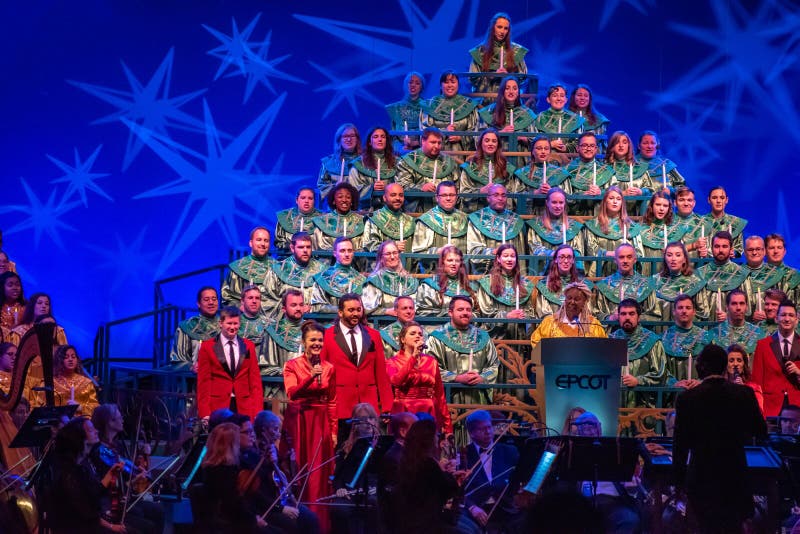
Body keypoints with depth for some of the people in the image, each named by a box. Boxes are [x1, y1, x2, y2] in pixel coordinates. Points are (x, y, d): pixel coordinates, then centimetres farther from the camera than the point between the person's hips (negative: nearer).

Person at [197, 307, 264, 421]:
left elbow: (255, 380, 10)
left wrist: (258, 412, 0)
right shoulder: (207, 347, 4)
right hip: (218, 406, -2)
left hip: (244, 408, 2)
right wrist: (205, 414, -5)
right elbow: (203, 382, 3)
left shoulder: (248, 346, 10)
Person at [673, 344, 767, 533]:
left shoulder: (687, 398, -15)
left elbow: (680, 444, -10)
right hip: (735, 475, 2)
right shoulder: (745, 394, -8)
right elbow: (761, 433, 2)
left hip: (702, 477, -2)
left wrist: (679, 478, 2)